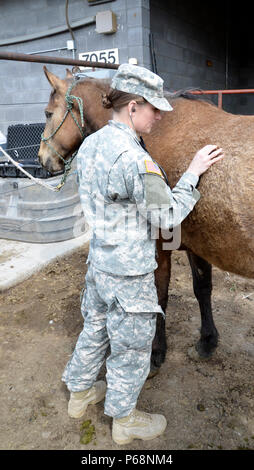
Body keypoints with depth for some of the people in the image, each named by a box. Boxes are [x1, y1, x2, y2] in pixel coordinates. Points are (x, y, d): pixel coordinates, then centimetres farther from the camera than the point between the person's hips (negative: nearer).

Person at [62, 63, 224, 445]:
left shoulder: (90, 144, 1)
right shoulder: (134, 158, -26)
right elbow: (167, 217, -18)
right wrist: (193, 173, -9)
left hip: (98, 259, 9)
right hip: (129, 271, -8)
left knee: (96, 326, 27)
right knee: (132, 345, 13)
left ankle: (80, 392, 49)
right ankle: (124, 420, 37)